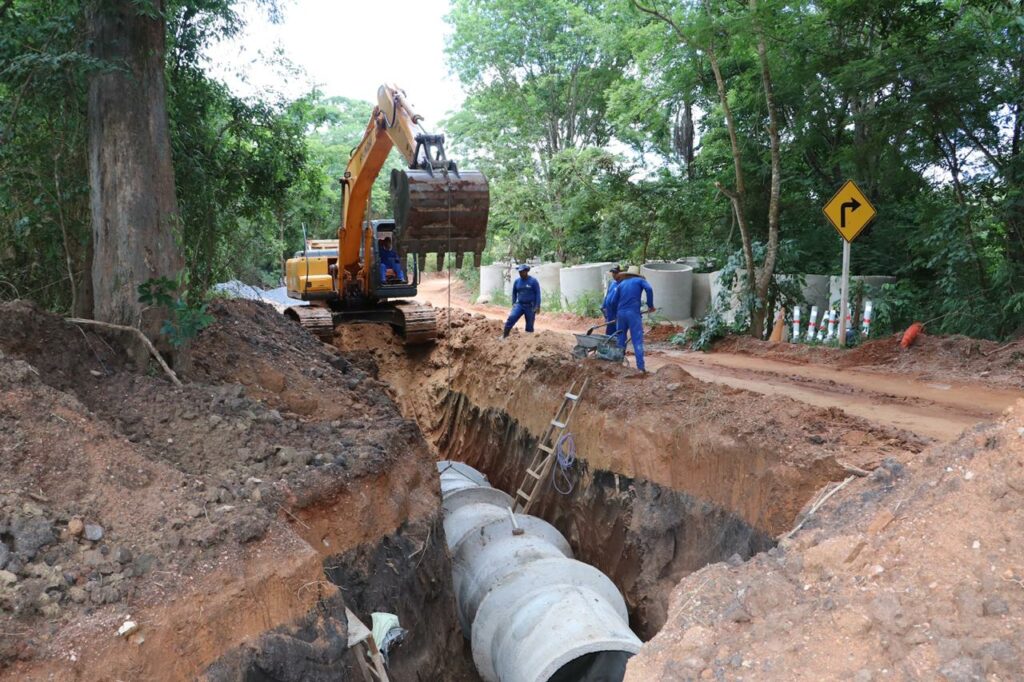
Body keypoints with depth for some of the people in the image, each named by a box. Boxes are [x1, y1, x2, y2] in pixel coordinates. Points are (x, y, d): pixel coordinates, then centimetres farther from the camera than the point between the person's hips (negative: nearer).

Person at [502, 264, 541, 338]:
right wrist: (513, 303, 10)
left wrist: (537, 306, -12)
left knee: (529, 325, 3)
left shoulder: (533, 281, -6)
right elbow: (514, 293, 18)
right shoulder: (517, 281, 5)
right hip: (519, 305, 3)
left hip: (530, 306, -3)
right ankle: (504, 336, -14)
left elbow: (538, 294, -6)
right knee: (511, 318, -18)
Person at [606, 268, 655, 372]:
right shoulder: (640, 280, 11)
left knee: (620, 340, 15)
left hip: (621, 313, 4)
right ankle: (640, 367, -12)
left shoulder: (620, 284, 19)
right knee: (637, 341, -5)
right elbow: (649, 289, -11)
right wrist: (650, 305, -3)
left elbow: (612, 302, 13)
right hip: (633, 313, -3)